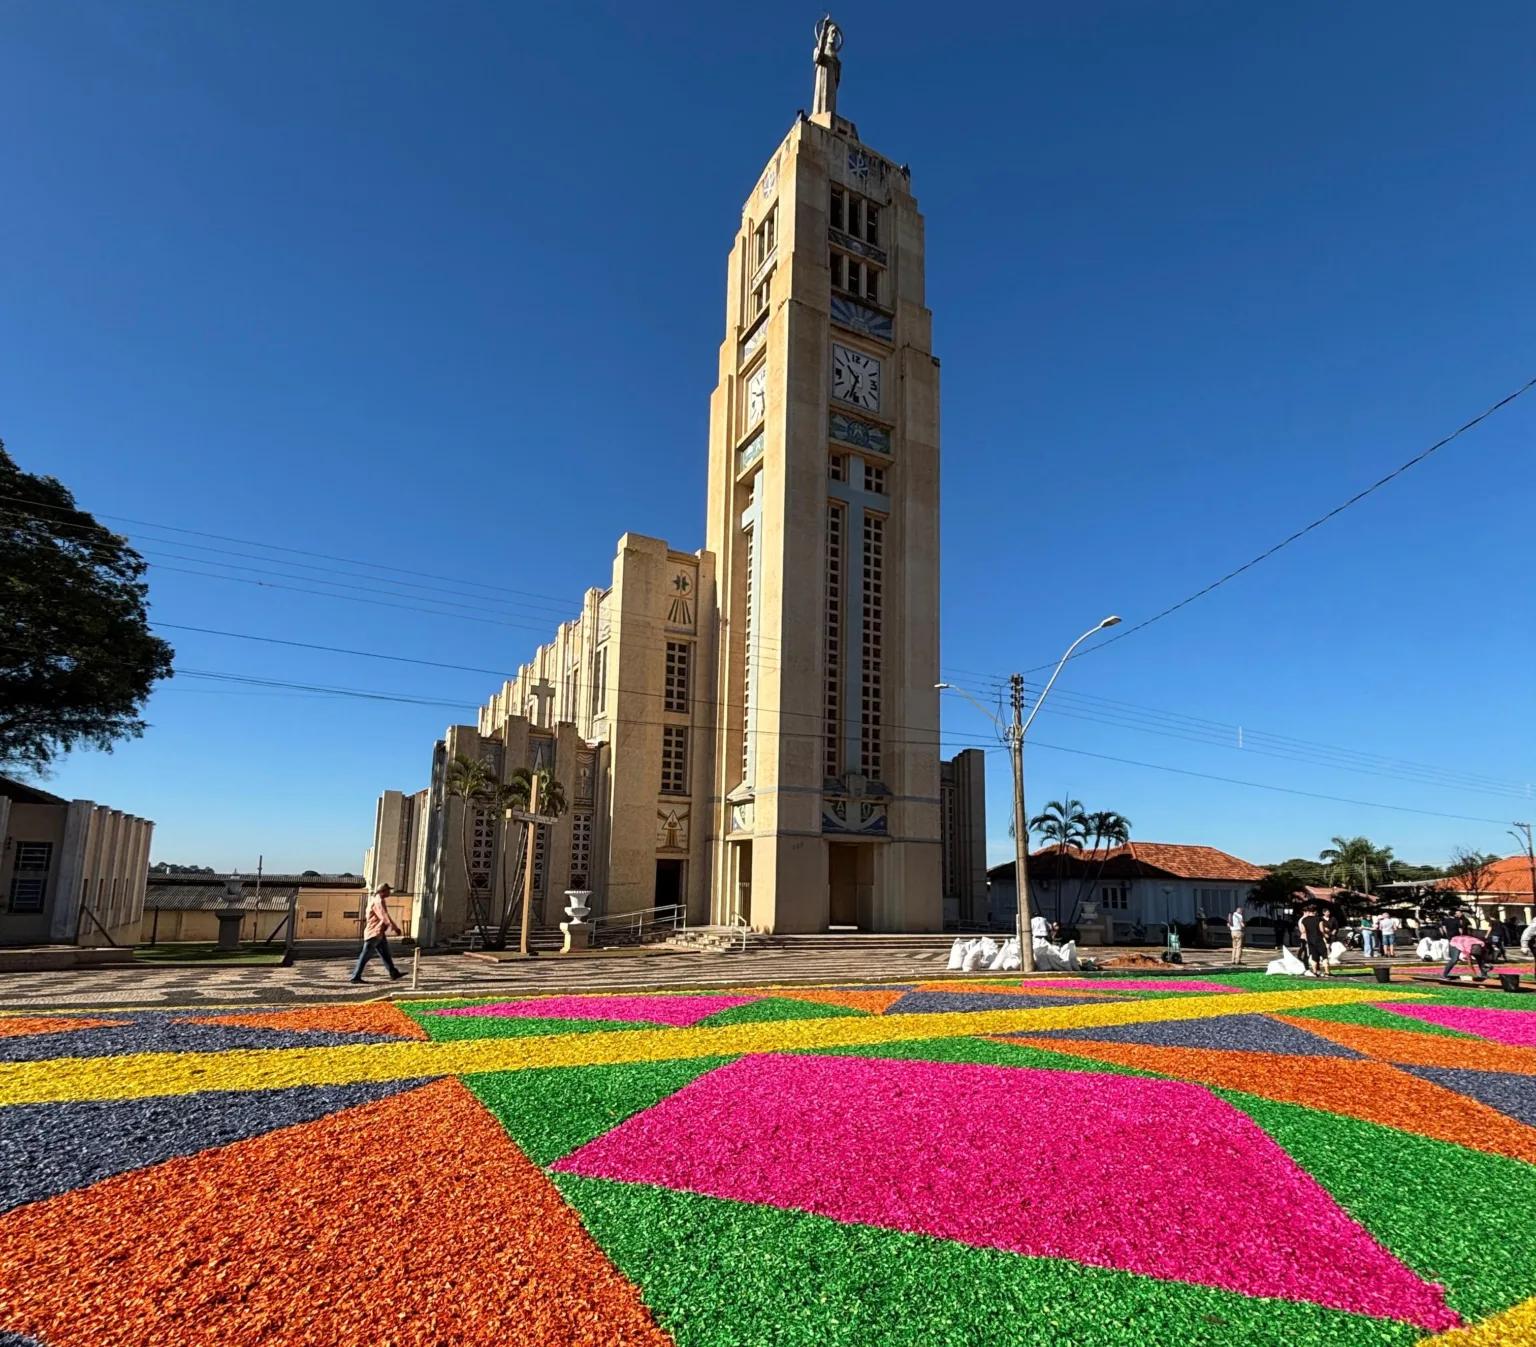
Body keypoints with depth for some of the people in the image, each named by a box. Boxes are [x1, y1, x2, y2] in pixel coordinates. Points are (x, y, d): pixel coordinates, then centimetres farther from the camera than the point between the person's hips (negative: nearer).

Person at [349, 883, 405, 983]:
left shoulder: (379, 900, 15)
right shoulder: (378, 901, -17)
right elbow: (385, 917, -23)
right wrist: (395, 928, -21)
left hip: (379, 933, 10)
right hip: (374, 933, -10)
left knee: (385, 954, 9)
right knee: (365, 956, -3)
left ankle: (394, 974, 10)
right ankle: (355, 977, 4)